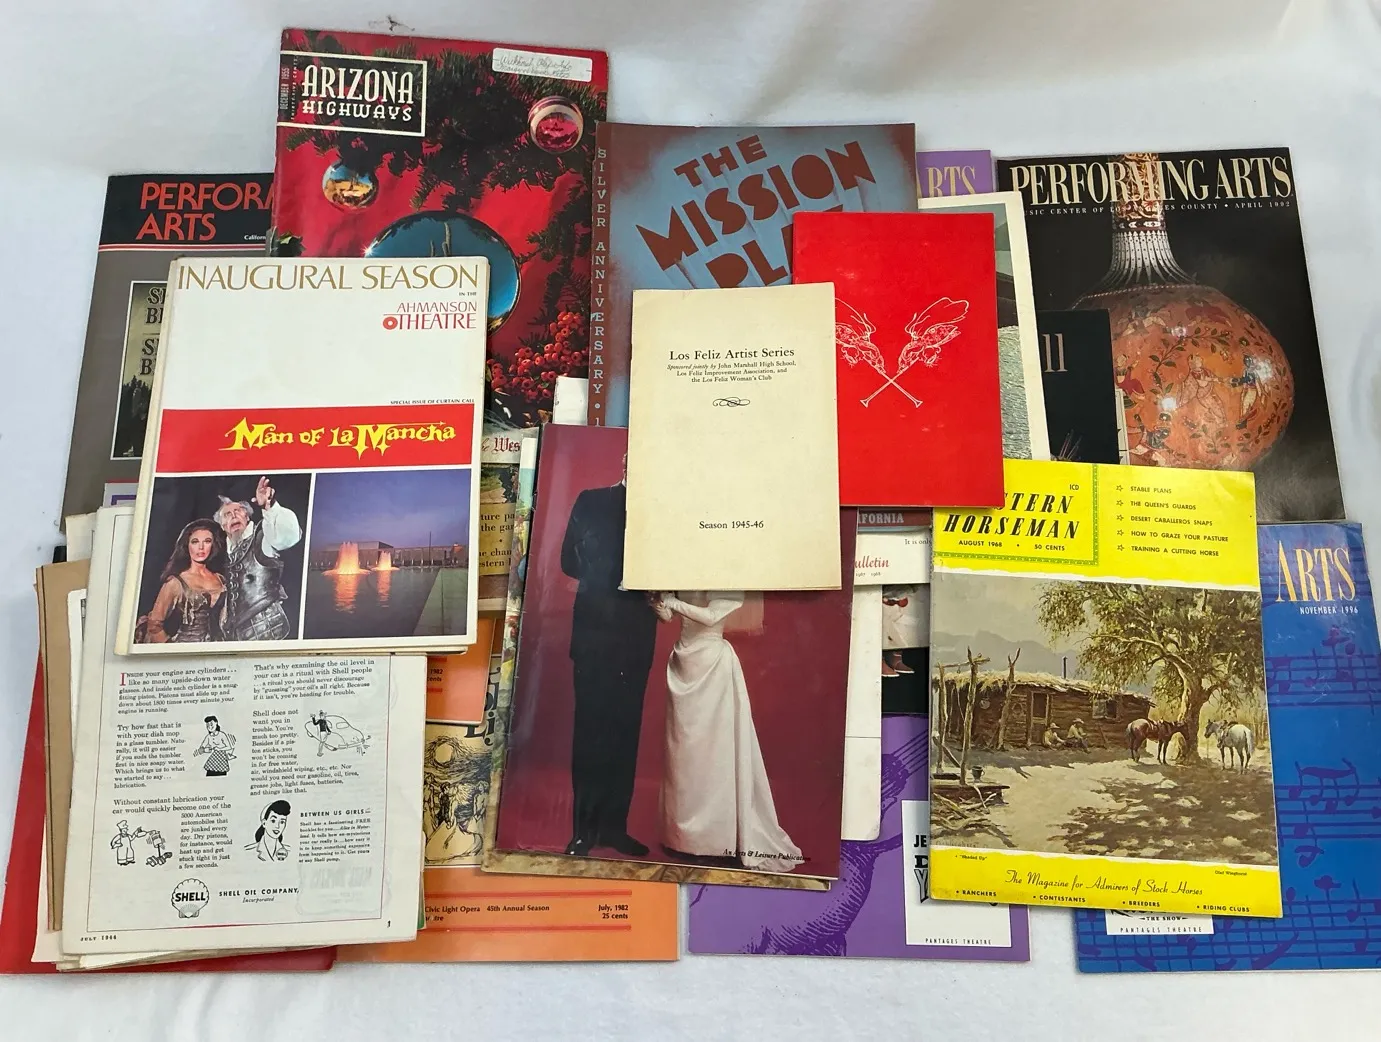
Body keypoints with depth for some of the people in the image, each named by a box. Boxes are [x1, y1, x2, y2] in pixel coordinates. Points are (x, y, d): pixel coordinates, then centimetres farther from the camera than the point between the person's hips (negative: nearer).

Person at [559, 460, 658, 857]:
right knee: (591, 728, -4)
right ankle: (584, 828, 2)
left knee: (626, 729, 3)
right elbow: (570, 561, 6)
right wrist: (619, 581, -2)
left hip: (636, 634, 2)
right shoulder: (591, 502, 8)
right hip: (595, 630, -2)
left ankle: (614, 825, 10)